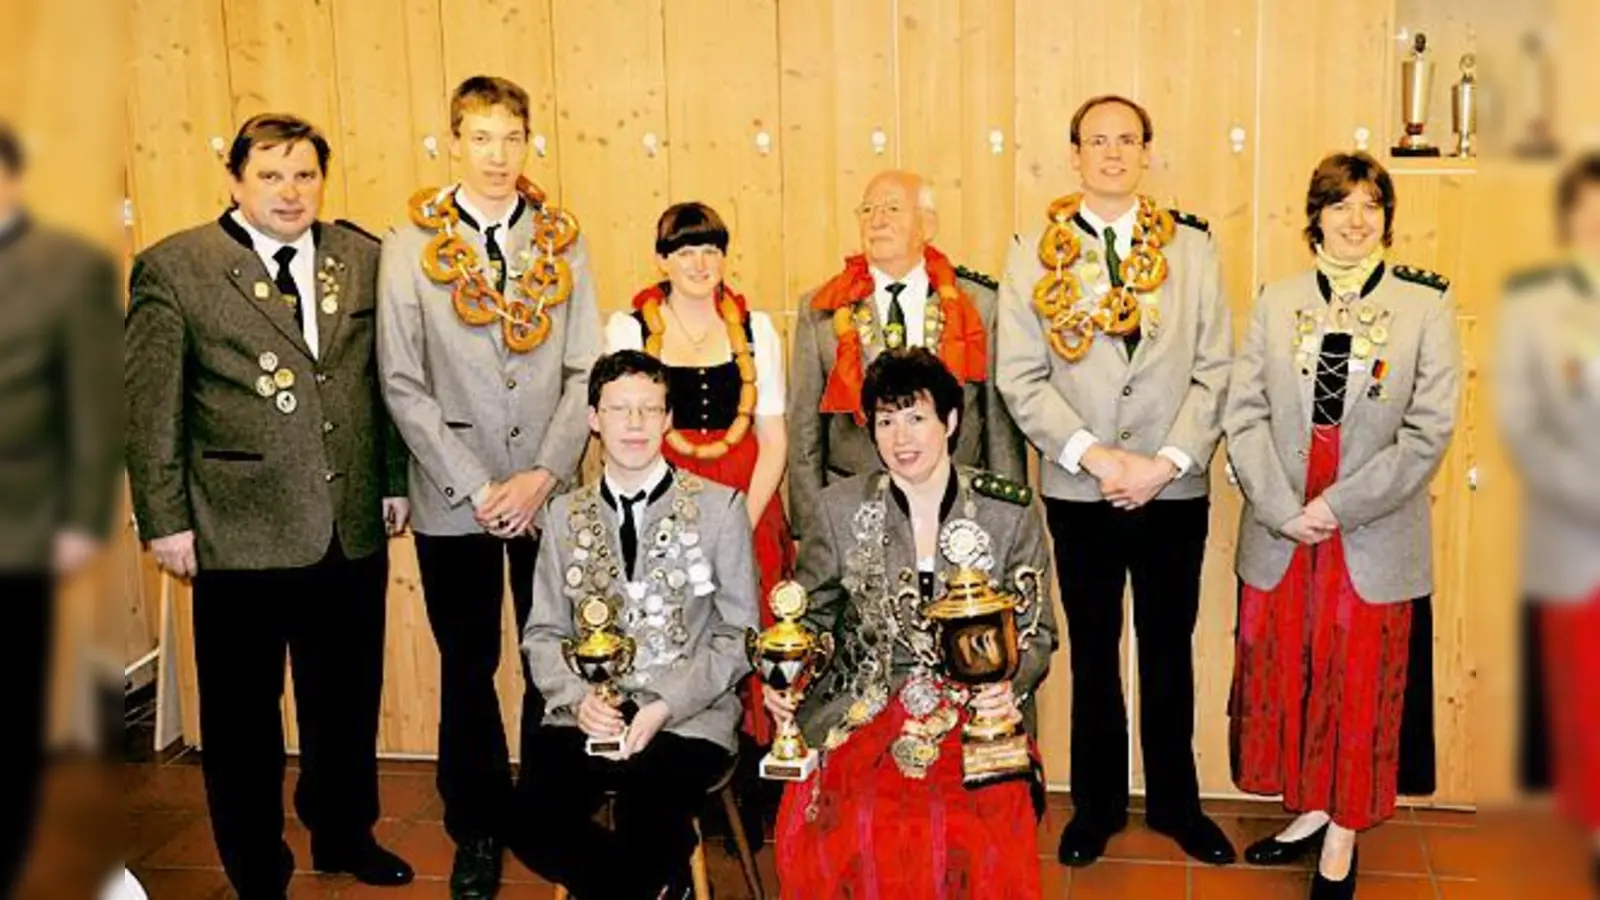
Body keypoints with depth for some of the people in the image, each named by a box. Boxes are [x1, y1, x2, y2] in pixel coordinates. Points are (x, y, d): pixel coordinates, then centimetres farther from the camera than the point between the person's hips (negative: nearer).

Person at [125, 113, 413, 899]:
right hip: (238, 532, -3)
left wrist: (396, 479, 10)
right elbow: (149, 407, -5)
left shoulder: (364, 259, 5)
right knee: (243, 713, 10)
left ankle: (345, 835, 39)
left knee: (348, 699, 17)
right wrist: (166, 521, -7)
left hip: (353, 526, 4)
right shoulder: (173, 269, -5)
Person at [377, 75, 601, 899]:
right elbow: (402, 385, -4)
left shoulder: (562, 241, 4)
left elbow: (585, 370, 1)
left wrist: (543, 473, -10)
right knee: (468, 668, 10)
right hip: (454, 497, -1)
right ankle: (477, 831, 25)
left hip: (550, 491, 1)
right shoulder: (410, 244, -1)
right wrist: (475, 489, -9)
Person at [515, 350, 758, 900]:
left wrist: (665, 706, -12)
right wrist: (578, 697, -9)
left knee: (643, 831, -32)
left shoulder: (720, 507, 3)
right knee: (533, 822, -24)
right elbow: (543, 633, 12)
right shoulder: (565, 515, 13)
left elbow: (738, 635, 1)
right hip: (587, 715, 3)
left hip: (688, 718, -3)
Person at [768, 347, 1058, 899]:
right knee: (830, 822, -29)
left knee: (982, 827, -30)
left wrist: (1012, 682, -13)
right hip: (864, 709, 1)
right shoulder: (841, 509, 5)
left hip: (976, 710, 0)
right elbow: (809, 617, 14)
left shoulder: (1011, 512, 3)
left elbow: (1037, 630, 8)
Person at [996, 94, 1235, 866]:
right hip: (1079, 492, 0)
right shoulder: (1035, 253, -1)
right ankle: (1097, 804, 29)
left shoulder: (1192, 248, 2)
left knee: (1170, 651, 12)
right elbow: (1019, 378, -6)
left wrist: (1166, 462, -12)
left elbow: (1214, 371, -2)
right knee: (1093, 654, 13)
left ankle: (1175, 801, 29)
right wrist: (1096, 456, -15)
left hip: (1176, 490, 1)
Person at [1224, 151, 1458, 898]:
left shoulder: (1425, 309, -2)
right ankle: (1310, 810, 31)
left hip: (1372, 541, -2)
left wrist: (1338, 506, -14)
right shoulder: (1276, 302, 4)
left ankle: (1342, 838, 25)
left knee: (1360, 690, 8)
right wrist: (1281, 511, -12)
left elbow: (1429, 431, -8)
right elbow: (1244, 412, -2)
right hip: (1279, 534, 2)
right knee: (1283, 677, 11)